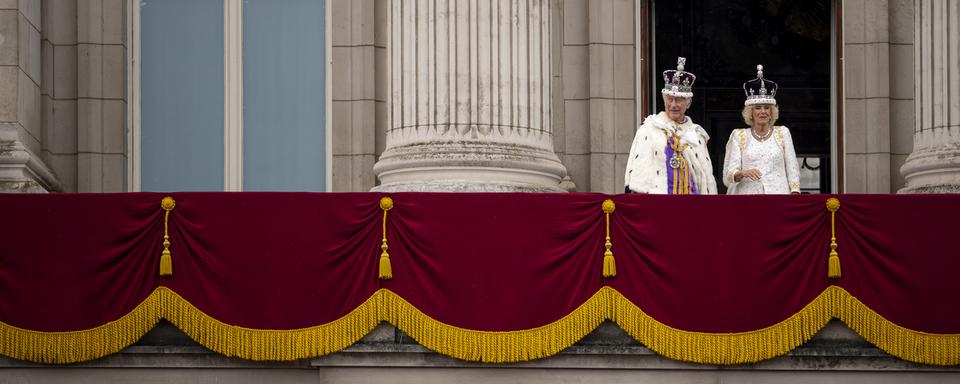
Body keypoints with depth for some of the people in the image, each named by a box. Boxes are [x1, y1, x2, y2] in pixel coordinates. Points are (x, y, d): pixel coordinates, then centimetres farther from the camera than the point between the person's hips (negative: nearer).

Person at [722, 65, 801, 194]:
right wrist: (742, 173, -18)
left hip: (778, 195, 1)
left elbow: (792, 169, 10)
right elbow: (728, 176, 2)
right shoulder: (739, 136, 10)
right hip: (748, 196, -1)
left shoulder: (782, 133, 14)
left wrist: (795, 194, -4)